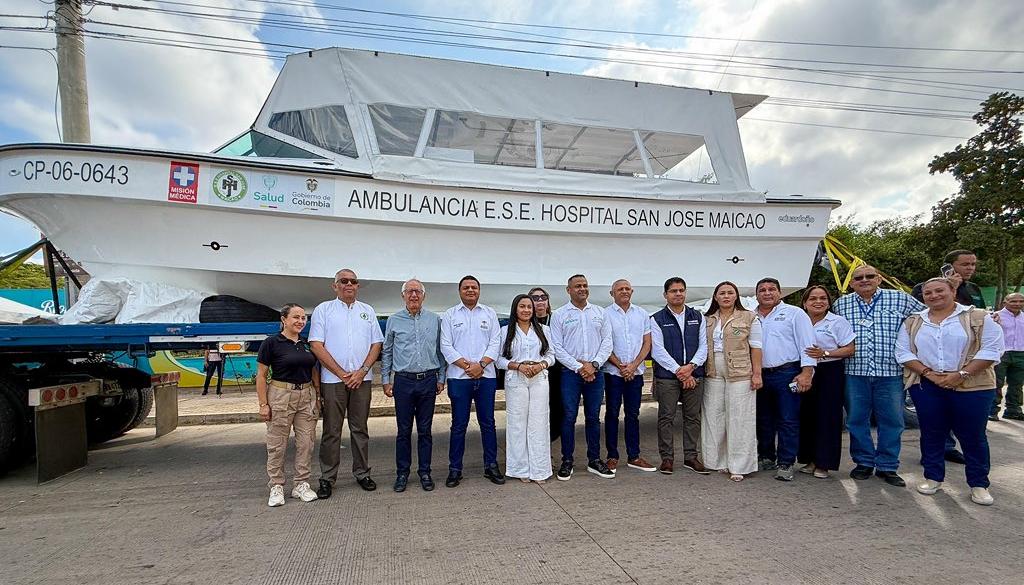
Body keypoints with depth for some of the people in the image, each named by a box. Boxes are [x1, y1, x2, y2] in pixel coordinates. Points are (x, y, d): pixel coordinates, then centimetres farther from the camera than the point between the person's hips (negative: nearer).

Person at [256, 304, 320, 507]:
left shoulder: (307, 344, 9)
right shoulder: (271, 343, -6)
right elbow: (261, 375, -5)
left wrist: (318, 397, 10)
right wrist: (263, 404, -9)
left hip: (307, 396, 5)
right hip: (280, 396, -4)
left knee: (306, 442, 6)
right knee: (277, 444, 4)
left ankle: (301, 484, 18)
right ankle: (276, 487, 18)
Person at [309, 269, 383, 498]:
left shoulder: (367, 311, 12)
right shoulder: (323, 309, 3)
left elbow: (377, 343, 8)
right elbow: (316, 345, -4)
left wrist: (362, 371, -6)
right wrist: (342, 374, -9)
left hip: (362, 379, 2)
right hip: (333, 379, -2)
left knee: (360, 428, 10)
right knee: (331, 430, 3)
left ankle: (362, 473, 20)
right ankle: (327, 478, 13)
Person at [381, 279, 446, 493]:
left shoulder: (434, 320, 6)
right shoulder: (394, 321, 4)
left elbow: (440, 351, 10)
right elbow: (386, 352, 9)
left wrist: (441, 378, 7)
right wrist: (386, 380, 5)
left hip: (428, 380, 1)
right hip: (403, 381, 0)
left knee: (425, 430, 7)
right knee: (404, 430, 6)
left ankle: (424, 472, 18)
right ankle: (402, 473, 19)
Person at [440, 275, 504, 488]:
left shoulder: (489, 313, 9)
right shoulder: (449, 315, 5)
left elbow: (495, 342, 2)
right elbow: (446, 346, -2)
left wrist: (481, 364, -11)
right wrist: (466, 365, -12)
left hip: (485, 376, 2)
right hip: (459, 377, -1)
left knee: (488, 422, 8)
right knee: (459, 424, 5)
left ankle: (491, 466, 20)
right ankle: (455, 469, 15)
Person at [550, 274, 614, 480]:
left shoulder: (600, 313, 10)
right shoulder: (560, 315, 1)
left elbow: (607, 342, 5)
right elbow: (557, 347, -4)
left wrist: (593, 364, -8)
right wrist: (579, 367, -11)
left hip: (595, 372, 3)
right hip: (570, 372, -2)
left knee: (593, 417, 9)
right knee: (569, 417, 0)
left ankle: (594, 460, 20)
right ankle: (567, 461, 11)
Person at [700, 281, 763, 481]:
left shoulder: (749, 318, 1)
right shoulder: (708, 320, 12)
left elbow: (756, 348, -2)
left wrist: (757, 374, -7)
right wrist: (700, 370, 5)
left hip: (740, 374, -4)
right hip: (713, 374, 4)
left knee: (739, 419, -2)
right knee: (714, 418, 7)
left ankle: (738, 466, 7)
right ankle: (718, 461, 19)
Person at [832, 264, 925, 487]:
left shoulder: (900, 299, 3)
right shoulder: (840, 304, 7)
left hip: (890, 371, -1)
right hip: (855, 371, 1)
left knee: (891, 420, 5)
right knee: (856, 420, 7)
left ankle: (887, 466, 18)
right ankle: (863, 462, 22)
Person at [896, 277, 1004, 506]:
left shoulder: (978, 318, 1)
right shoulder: (913, 322, 9)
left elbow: (991, 349, -7)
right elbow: (903, 352, 4)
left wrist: (961, 374, -15)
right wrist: (929, 373, -10)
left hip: (972, 388, -2)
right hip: (926, 387, 2)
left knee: (973, 436, 4)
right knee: (931, 433, 8)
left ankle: (979, 484, 19)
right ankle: (933, 477, 22)